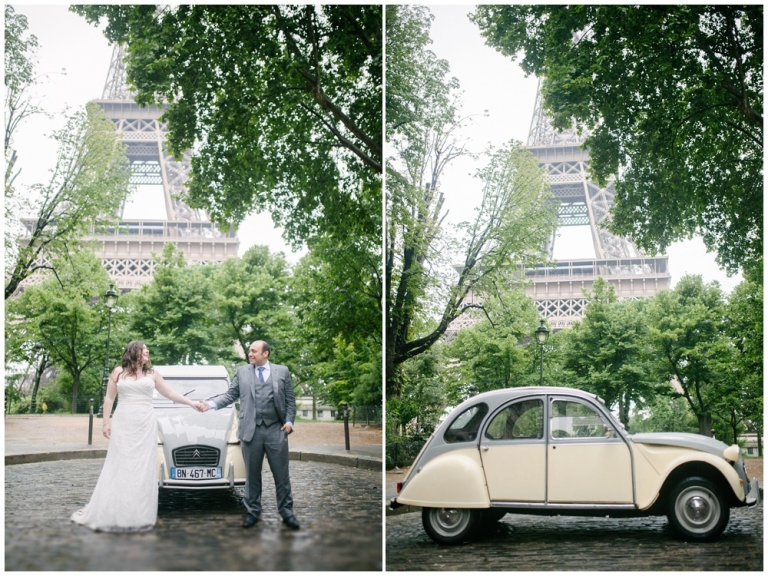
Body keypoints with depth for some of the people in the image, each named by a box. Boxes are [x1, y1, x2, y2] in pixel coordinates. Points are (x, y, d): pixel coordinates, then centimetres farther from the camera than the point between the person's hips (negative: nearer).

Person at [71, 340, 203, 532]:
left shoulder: (152, 374, 10)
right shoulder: (118, 372, 6)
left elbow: (169, 393, 15)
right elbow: (109, 398, 7)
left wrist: (191, 403, 12)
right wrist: (106, 422, 1)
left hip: (146, 425, 1)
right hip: (123, 424, -1)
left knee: (142, 468, 0)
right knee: (119, 467, -1)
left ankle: (138, 515, 3)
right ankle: (111, 513, 5)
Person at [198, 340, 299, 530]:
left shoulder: (282, 371, 7)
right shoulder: (241, 372, 9)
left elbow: (290, 400, 6)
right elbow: (230, 395, 6)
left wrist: (289, 421, -4)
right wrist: (210, 404, -8)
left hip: (276, 430, -1)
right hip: (251, 430, 1)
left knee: (281, 474, 3)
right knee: (252, 474, 8)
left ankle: (287, 511, 13)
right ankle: (253, 511, 20)